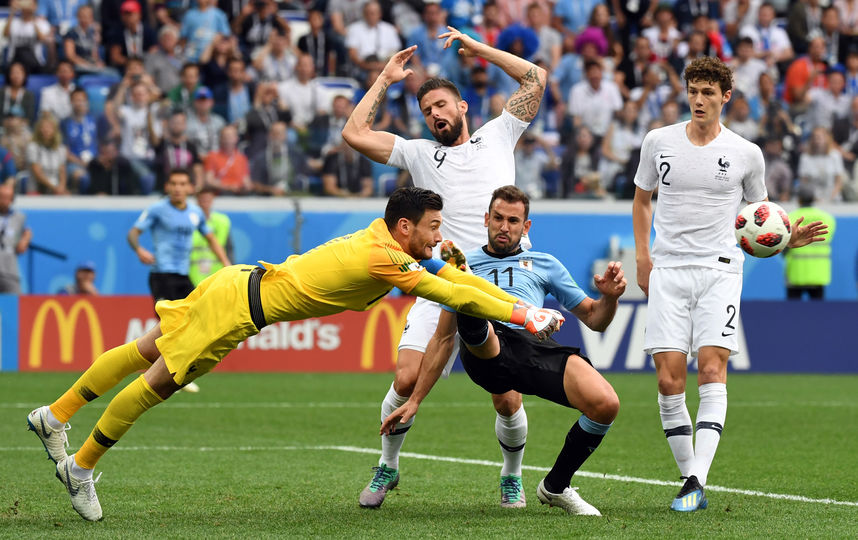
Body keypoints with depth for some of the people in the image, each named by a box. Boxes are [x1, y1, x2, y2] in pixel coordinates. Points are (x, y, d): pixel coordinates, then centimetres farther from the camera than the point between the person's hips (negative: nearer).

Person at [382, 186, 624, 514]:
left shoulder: (544, 265, 31)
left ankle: (555, 487, 3)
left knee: (605, 405, -20)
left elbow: (594, 319, 27)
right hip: (484, 350, -1)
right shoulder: (465, 263, 30)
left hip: (535, 344, 1)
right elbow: (442, 339, 30)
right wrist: (414, 401, 23)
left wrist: (609, 297, 4)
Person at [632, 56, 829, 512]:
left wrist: (787, 238, -4)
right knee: (669, 380, -7)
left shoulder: (746, 153, 4)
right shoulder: (659, 142, 6)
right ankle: (689, 479, 3)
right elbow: (642, 198, 21)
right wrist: (642, 256, 11)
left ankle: (697, 480, -24)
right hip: (668, 271, 1)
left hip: (719, 272, -1)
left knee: (712, 370, -17)